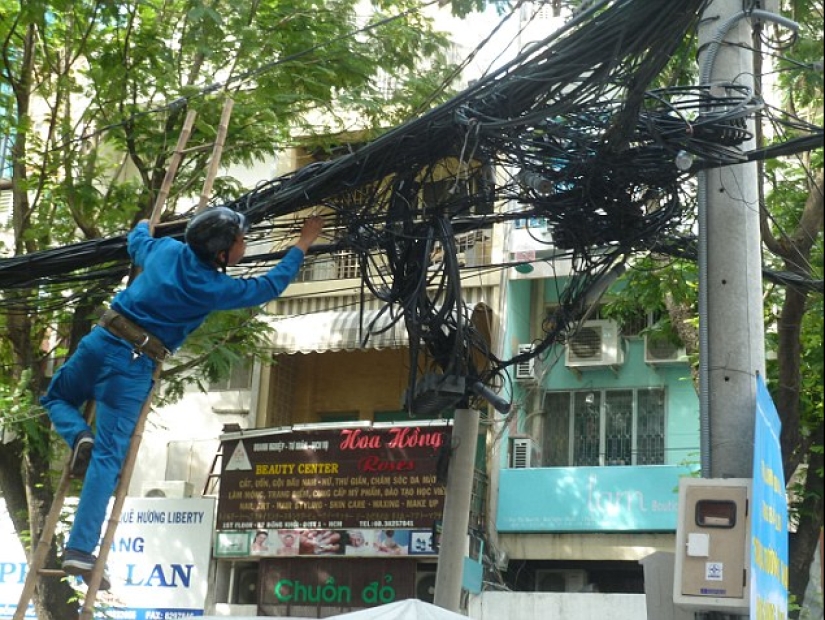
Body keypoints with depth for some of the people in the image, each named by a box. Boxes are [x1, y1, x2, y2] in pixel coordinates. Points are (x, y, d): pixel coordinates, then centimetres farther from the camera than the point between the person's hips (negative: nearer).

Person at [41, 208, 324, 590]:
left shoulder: (166, 249, 4)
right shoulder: (215, 288, -8)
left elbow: (136, 242, 28)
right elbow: (270, 286, 7)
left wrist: (144, 224, 52)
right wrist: (304, 244, 17)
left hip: (101, 339, 5)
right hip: (134, 364, -4)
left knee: (56, 398, 32)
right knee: (108, 458, -4)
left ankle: (80, 438, 1)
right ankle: (80, 550, -10)